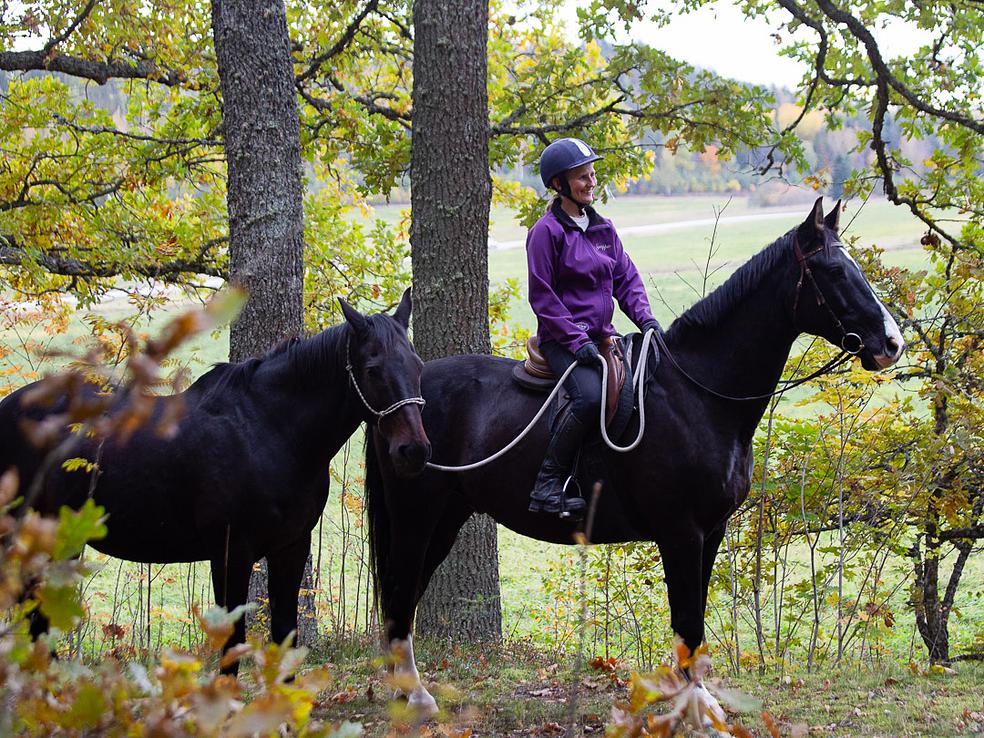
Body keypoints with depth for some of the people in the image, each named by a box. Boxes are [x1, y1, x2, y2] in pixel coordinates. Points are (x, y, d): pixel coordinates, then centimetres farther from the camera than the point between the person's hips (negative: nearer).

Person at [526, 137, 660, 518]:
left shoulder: (602, 227, 15)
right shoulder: (547, 231, -7)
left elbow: (626, 279, 18)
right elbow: (542, 297, -10)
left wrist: (645, 317, -1)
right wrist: (577, 341, -17)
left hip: (602, 337, 8)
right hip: (562, 340, -8)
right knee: (591, 396, -32)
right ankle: (547, 486, -25)